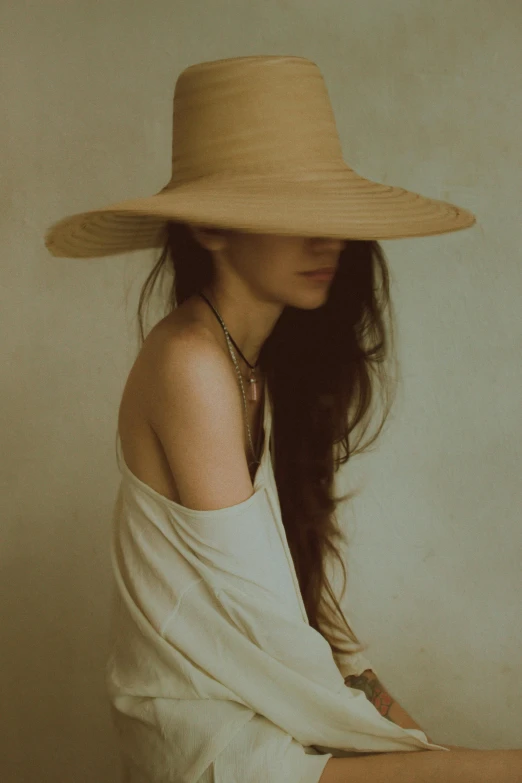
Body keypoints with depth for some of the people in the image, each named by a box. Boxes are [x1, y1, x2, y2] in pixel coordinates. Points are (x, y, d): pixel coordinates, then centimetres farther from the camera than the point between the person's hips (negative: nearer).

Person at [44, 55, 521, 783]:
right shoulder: (190, 364, -19)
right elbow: (250, 611, -19)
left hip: (266, 693, 8)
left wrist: (367, 687, -3)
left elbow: (293, 566, 8)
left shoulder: (261, 361, 9)